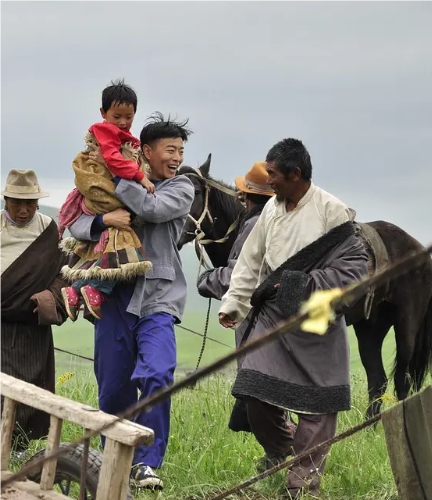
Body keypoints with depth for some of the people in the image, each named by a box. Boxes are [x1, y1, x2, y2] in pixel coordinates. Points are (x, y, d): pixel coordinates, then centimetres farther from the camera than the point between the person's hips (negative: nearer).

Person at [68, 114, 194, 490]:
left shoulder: (181, 188, 6)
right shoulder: (110, 189, 11)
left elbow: (154, 208, -14)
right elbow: (76, 223, 2)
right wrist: (102, 220, -20)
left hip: (157, 299, -2)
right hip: (115, 295, 2)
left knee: (157, 377, -21)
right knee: (113, 389, 5)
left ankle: (147, 462, -13)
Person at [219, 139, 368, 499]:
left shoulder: (332, 212, -12)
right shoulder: (273, 208, 6)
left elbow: (355, 267, -14)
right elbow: (250, 261, 15)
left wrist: (305, 286, -20)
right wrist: (233, 303, 12)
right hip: (271, 314, 5)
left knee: (316, 405, 0)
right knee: (255, 394, 1)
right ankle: (280, 452, 28)